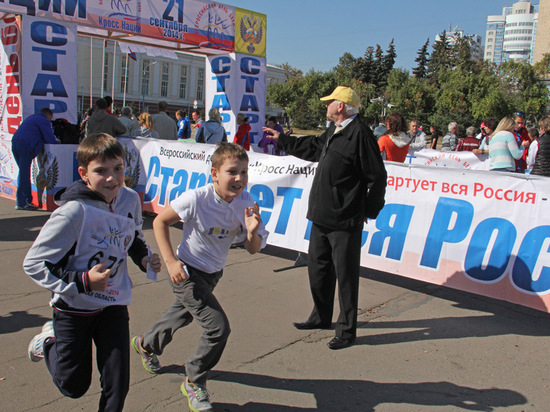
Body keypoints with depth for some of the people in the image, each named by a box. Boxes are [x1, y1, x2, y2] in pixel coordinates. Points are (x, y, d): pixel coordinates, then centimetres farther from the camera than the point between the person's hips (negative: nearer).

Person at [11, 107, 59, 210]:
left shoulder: (31, 118, 30)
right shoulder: (44, 120, 1)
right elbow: (50, 139, -3)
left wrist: (54, 140, 25)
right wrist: (57, 142, 17)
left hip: (15, 143, 9)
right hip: (25, 146, -9)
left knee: (23, 172, 16)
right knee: (24, 174, -7)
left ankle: (28, 199, 20)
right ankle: (21, 203, -7)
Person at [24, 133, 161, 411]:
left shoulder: (130, 200, -7)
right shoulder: (74, 212, -25)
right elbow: (34, 263, -19)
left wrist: (144, 259, -4)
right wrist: (82, 281, -25)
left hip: (114, 305, 4)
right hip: (74, 307, -3)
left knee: (118, 385, 3)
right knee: (74, 386, 15)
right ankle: (49, 341, 43)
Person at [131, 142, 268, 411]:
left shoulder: (246, 203, -15)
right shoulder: (196, 199, -28)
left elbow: (253, 250, -9)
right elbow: (160, 222, -15)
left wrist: (252, 232, -32)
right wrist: (170, 261, -21)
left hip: (213, 273, 6)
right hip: (187, 272, -6)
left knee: (183, 315, 29)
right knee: (218, 327, -14)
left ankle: (146, 343, 60)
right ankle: (194, 383, 13)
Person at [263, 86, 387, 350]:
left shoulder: (360, 133, -15)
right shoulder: (333, 131, 14)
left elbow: (377, 176, -14)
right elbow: (312, 148, 32)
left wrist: (369, 210, -7)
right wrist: (281, 139, 39)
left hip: (345, 221, -10)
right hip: (322, 216, 10)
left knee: (345, 276, 2)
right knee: (317, 268, 19)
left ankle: (346, 331, 16)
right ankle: (321, 318, 37)